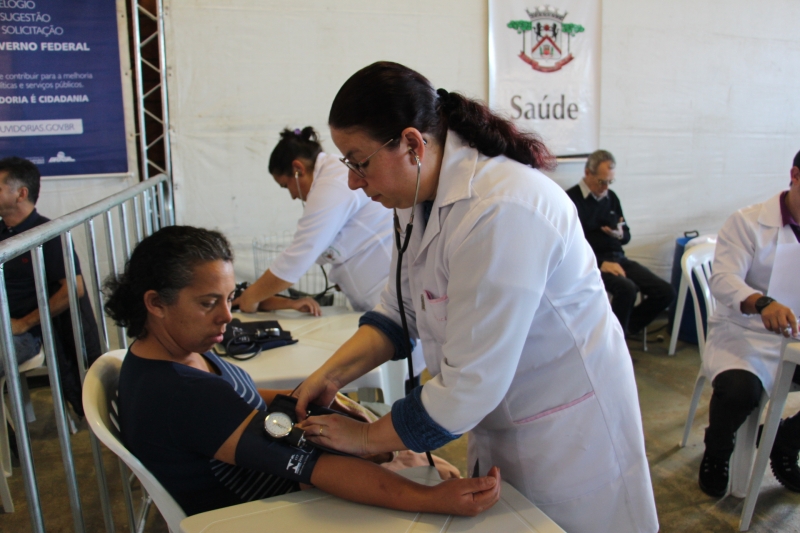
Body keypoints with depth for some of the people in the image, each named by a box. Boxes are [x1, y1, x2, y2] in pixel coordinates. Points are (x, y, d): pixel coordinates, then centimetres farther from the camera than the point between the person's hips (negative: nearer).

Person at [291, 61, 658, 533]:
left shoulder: (499, 212, -32)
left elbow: (467, 385, -29)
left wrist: (365, 438, -17)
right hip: (500, 419, 8)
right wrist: (333, 374, -7)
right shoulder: (421, 194, -4)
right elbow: (400, 309, 5)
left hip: (565, 425, -7)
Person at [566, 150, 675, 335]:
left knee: (666, 292, -7)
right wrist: (601, 263, -21)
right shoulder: (572, 199, -8)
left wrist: (620, 234, -3)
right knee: (627, 288, -34)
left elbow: (627, 235, 22)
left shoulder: (611, 197, 15)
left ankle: (627, 325, 15)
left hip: (617, 258, 7)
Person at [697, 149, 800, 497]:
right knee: (739, 389, -31)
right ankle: (716, 453, 1)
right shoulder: (748, 223, -7)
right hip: (744, 333, -5)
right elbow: (722, 279, -22)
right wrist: (762, 303, -43)